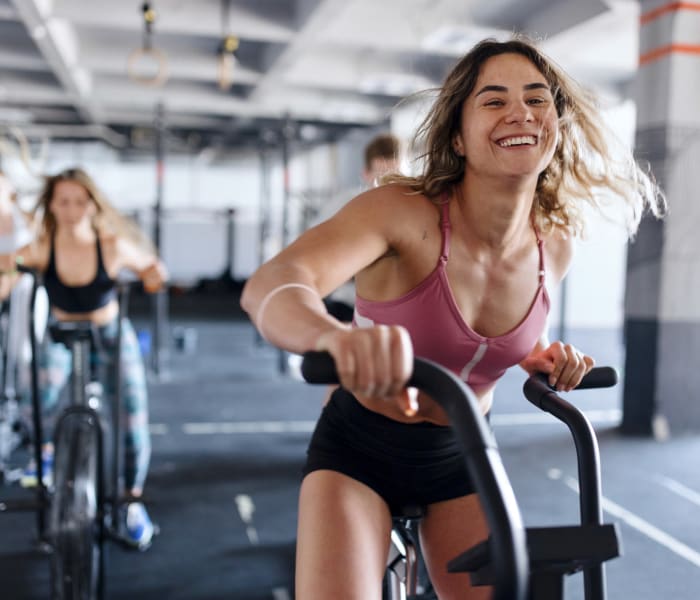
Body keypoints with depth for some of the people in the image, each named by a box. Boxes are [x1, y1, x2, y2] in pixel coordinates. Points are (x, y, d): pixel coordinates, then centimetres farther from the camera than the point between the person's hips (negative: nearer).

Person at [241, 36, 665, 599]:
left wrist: (545, 360, -11)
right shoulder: (403, 213, -25)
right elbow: (269, 285, -42)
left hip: (462, 457, 4)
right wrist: (338, 336, -65)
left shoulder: (555, 247, -9)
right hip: (359, 451, -4)